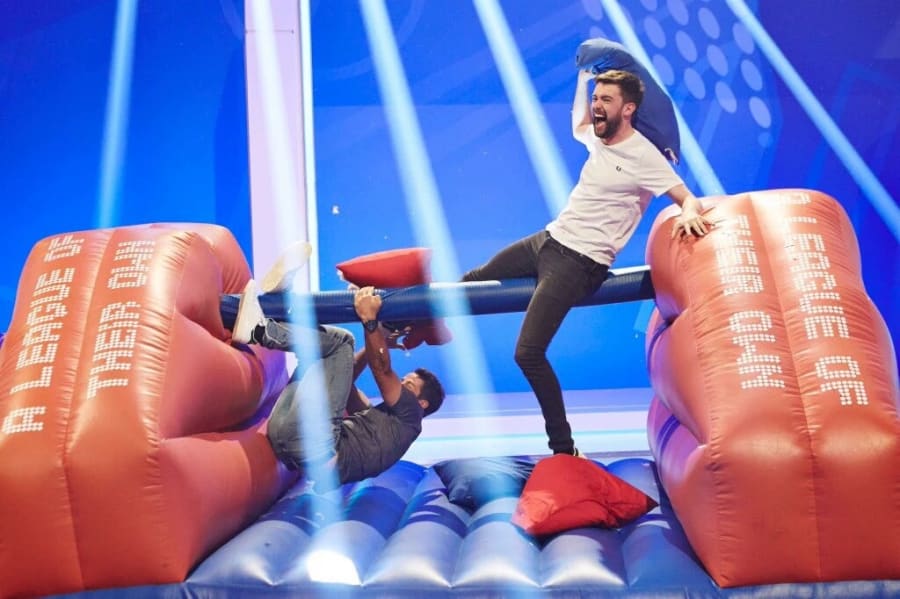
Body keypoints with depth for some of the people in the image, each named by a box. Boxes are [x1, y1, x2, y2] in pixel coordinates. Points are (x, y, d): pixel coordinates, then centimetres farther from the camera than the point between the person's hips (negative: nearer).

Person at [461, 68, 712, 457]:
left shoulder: (644, 156, -14)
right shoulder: (599, 138, 9)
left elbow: (687, 198, -18)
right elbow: (578, 124, 33)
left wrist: (689, 214, -40)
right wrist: (584, 77, 29)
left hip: (579, 262, -9)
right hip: (548, 239, 9)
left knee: (528, 353, -18)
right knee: (474, 279, 22)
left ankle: (563, 448, -5)